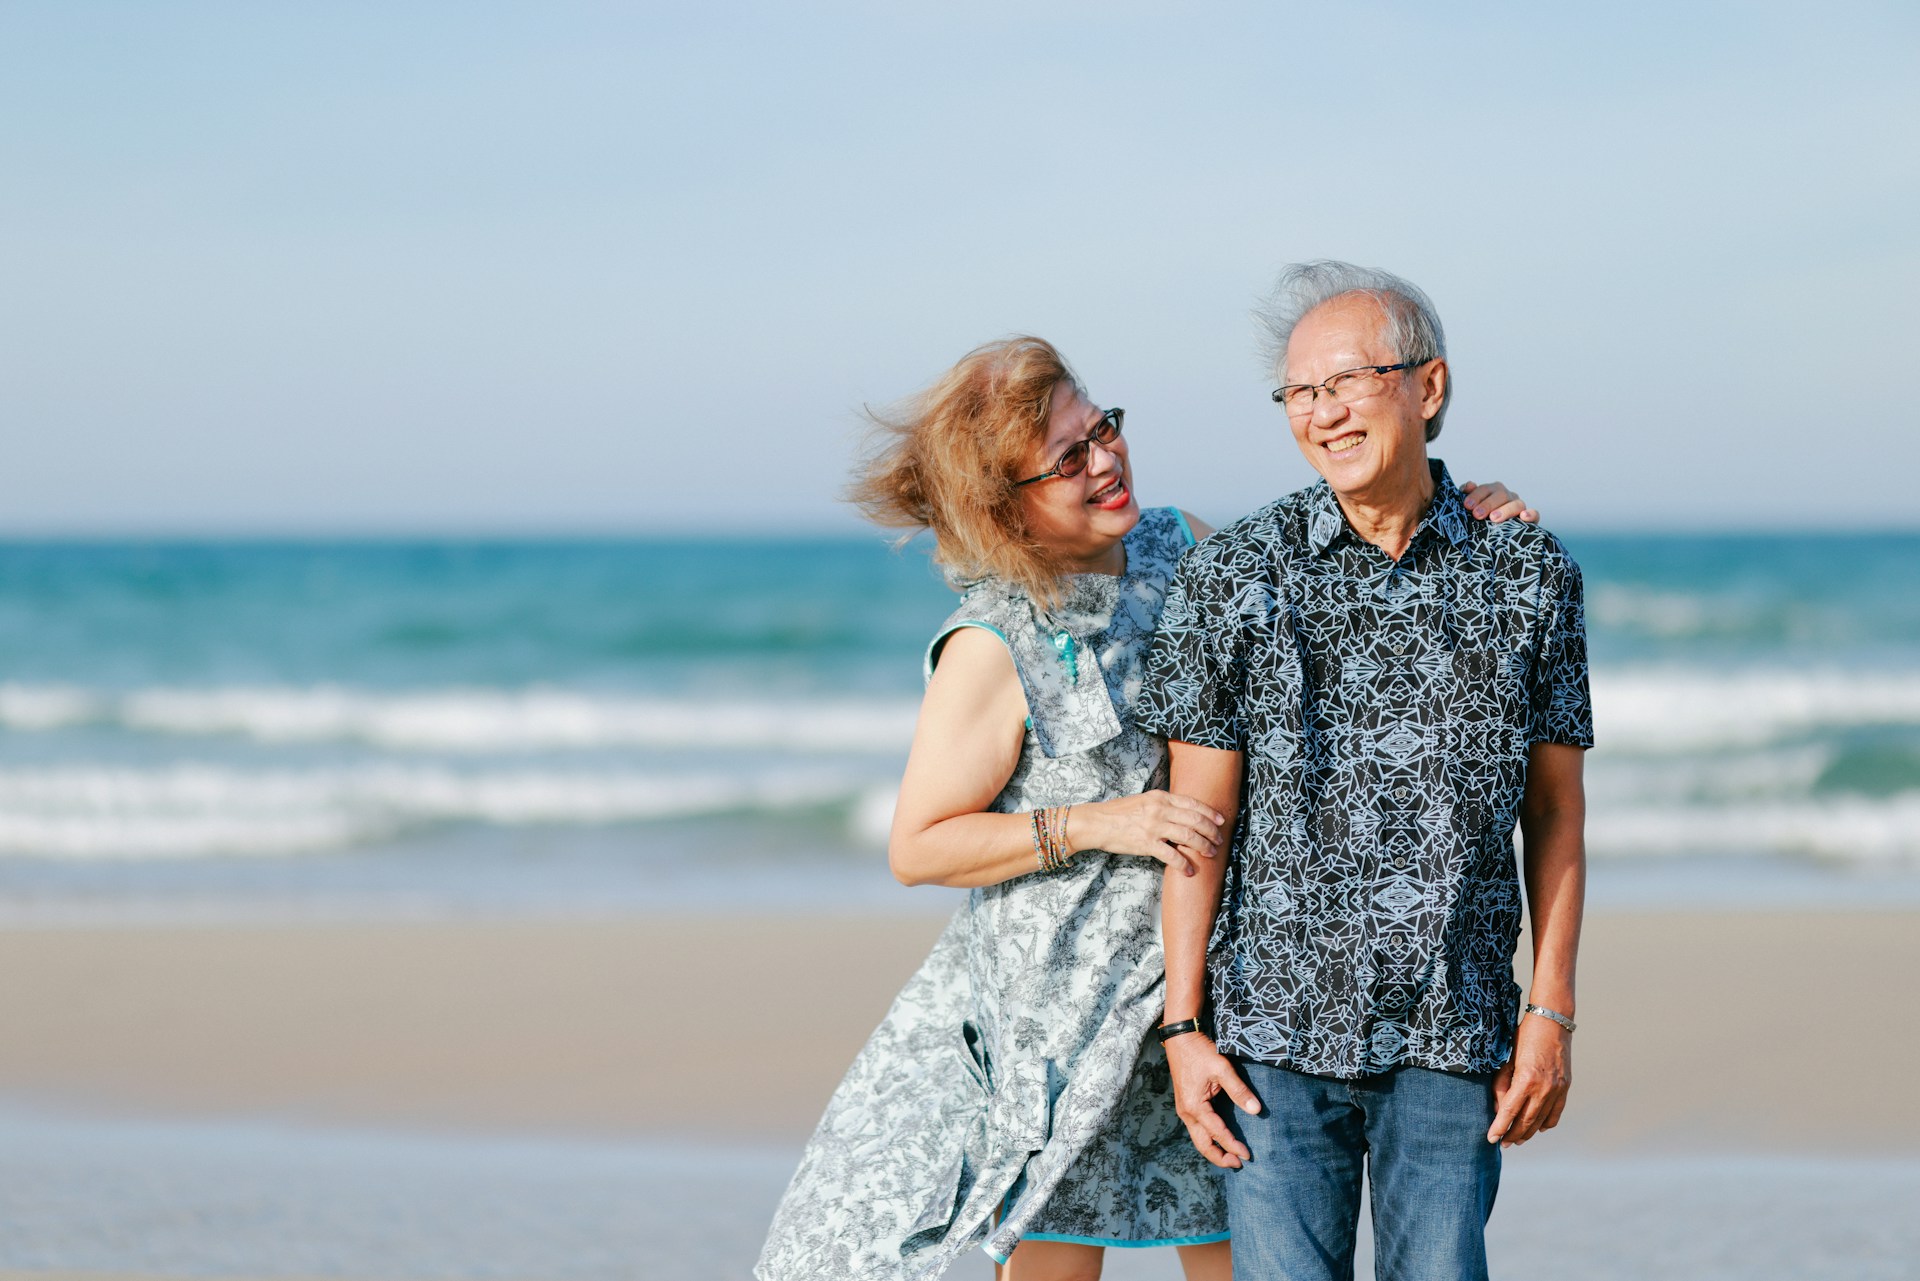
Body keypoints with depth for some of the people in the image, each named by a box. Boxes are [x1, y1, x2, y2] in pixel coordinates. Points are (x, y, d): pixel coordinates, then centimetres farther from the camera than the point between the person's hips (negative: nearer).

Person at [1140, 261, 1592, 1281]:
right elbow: (1199, 820, 0)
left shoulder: (1530, 575, 3)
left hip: (1455, 1035, 1)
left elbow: (1555, 813, 8)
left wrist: (1551, 1012, 2)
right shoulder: (1231, 576, -1)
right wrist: (1182, 1026, -3)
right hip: (1276, 1029, -1)